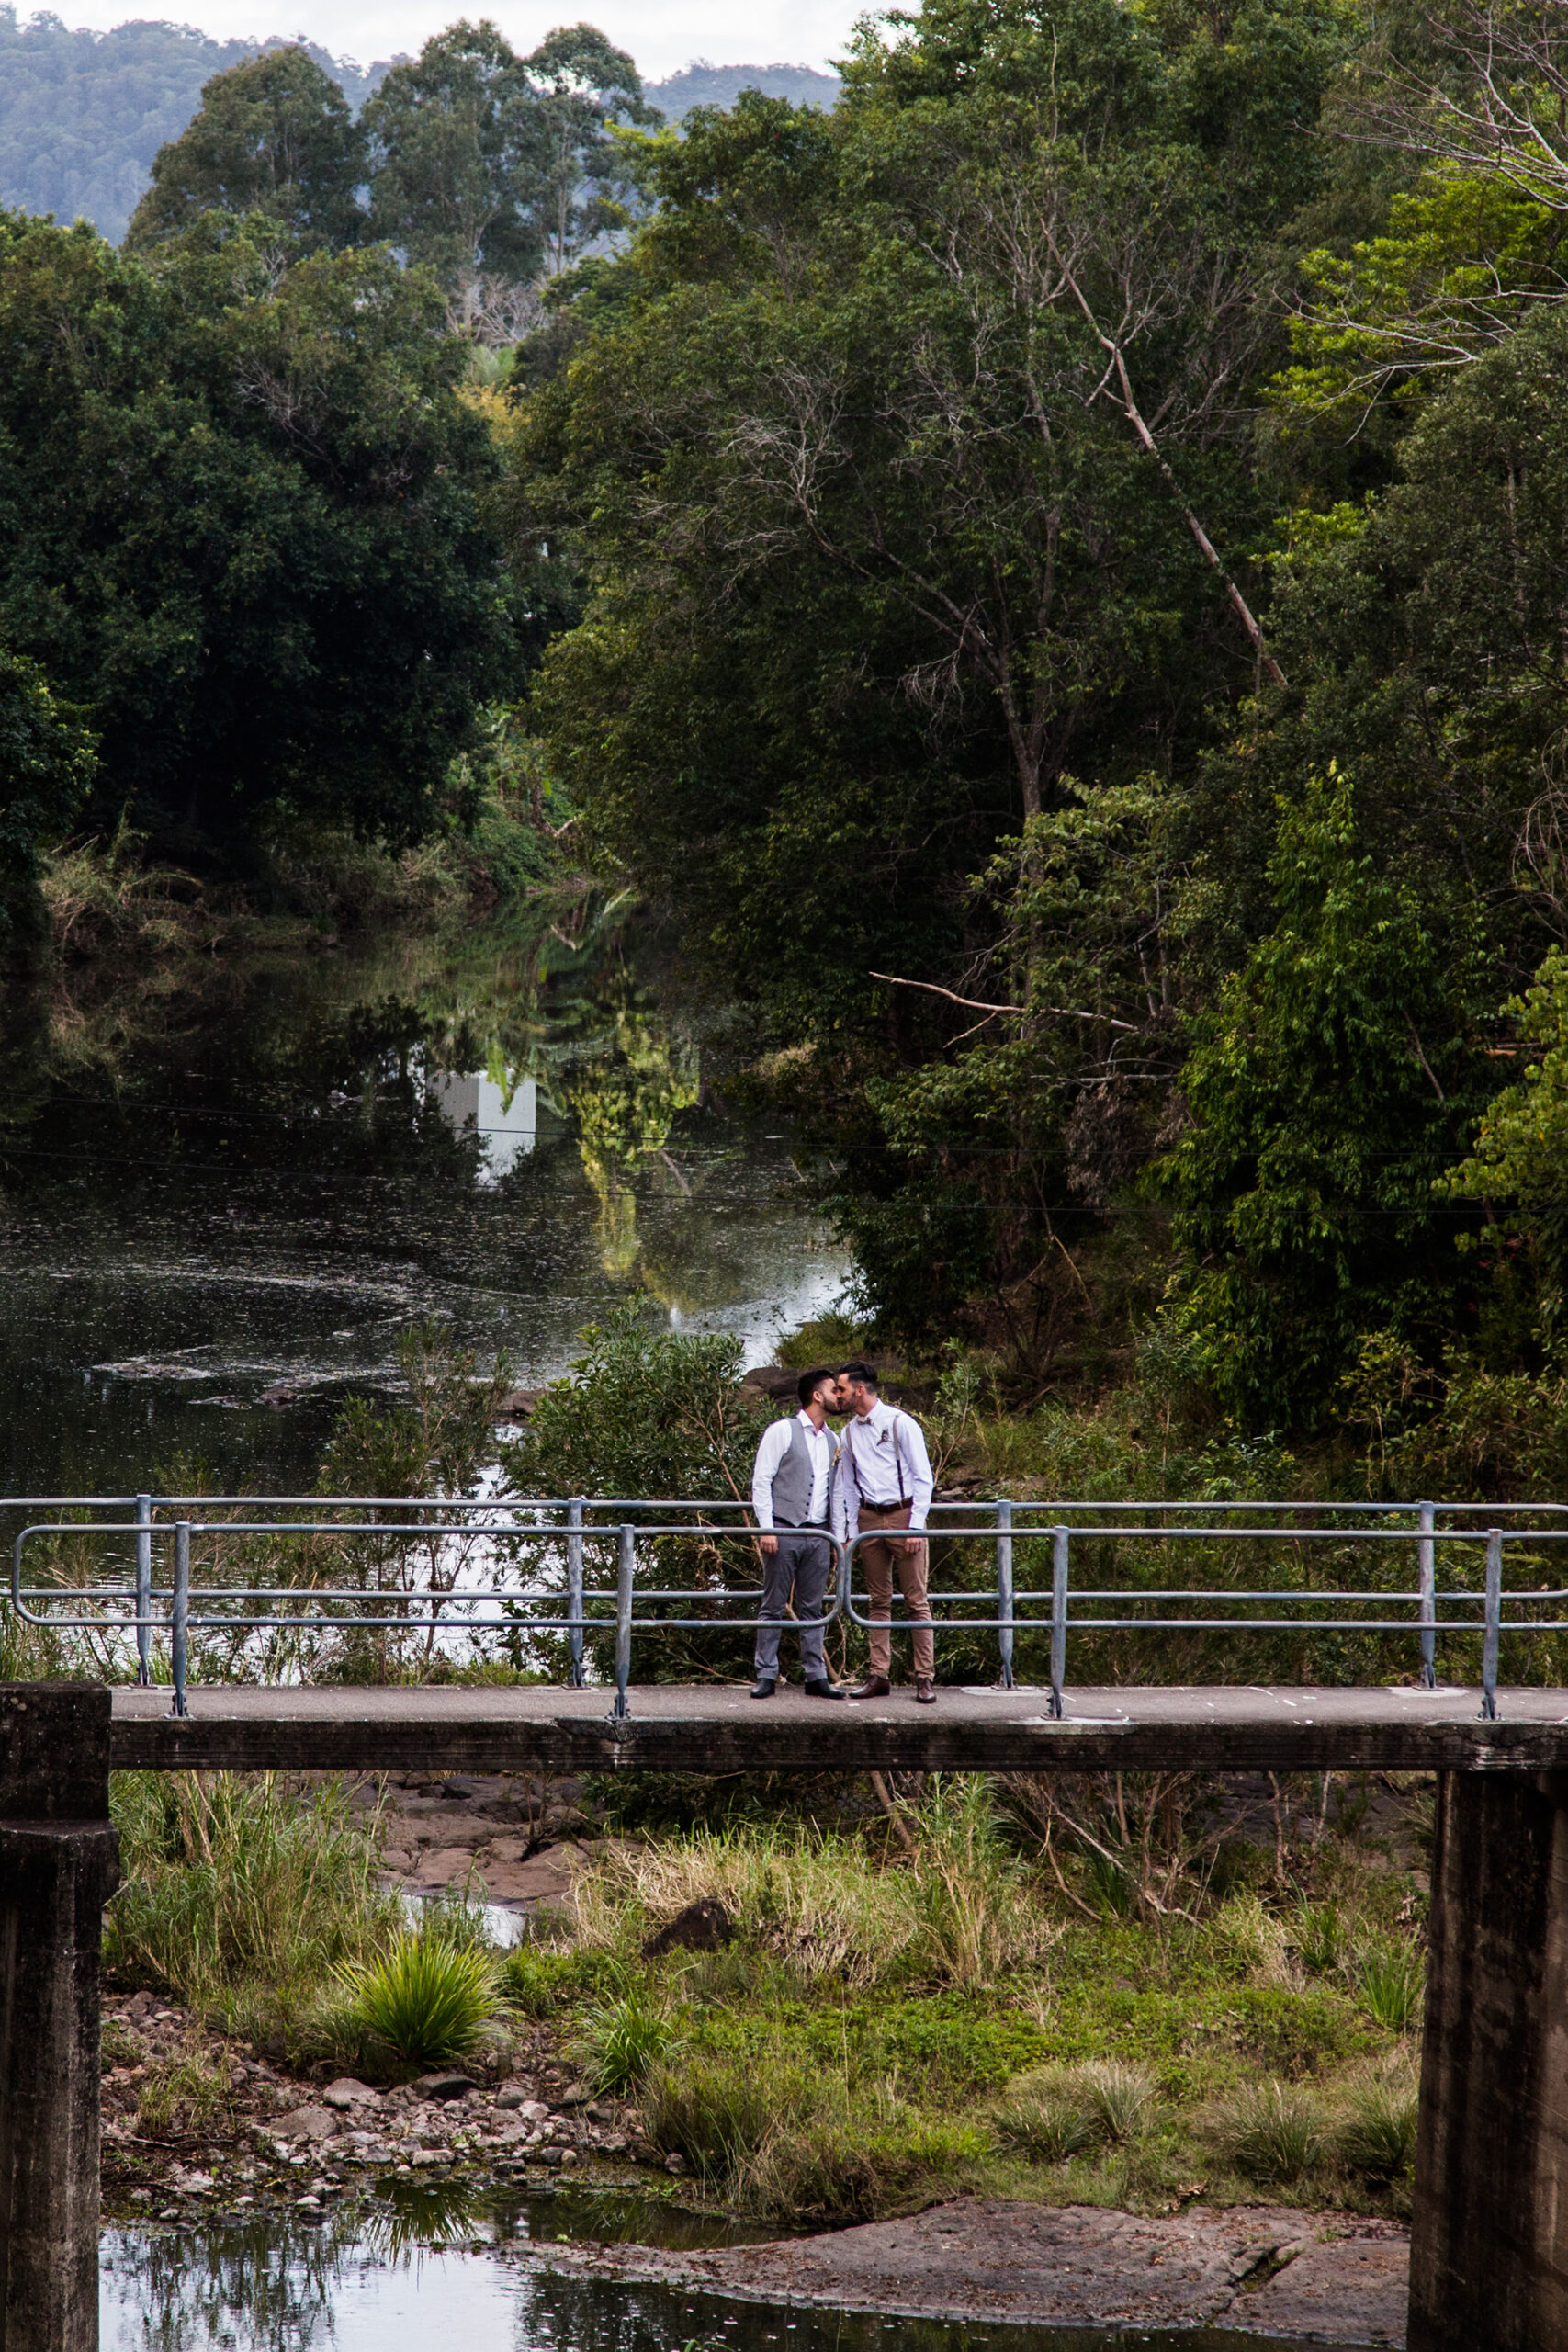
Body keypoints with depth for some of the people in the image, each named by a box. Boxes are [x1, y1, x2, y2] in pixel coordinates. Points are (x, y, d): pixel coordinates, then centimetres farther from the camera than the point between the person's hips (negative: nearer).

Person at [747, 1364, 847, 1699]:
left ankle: (816, 1676, 9)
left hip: (817, 1534, 5)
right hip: (784, 1531, -5)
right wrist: (766, 1528, -12)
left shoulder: (832, 1441, 15)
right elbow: (761, 1481, -5)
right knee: (773, 1606, -1)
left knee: (812, 1609, 7)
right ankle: (766, 1676, 1)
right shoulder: (782, 1432, -3)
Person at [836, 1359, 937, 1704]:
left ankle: (925, 1677, -4)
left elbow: (923, 1478, -6)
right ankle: (879, 1675, 7)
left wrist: (916, 1526, -11)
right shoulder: (850, 1432, 11)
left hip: (903, 1515, -5)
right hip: (869, 1518, 5)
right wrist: (851, 1533, 11)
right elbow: (848, 1486, 17)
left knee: (916, 1600, -5)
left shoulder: (900, 1424, -6)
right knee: (878, 1601, 5)